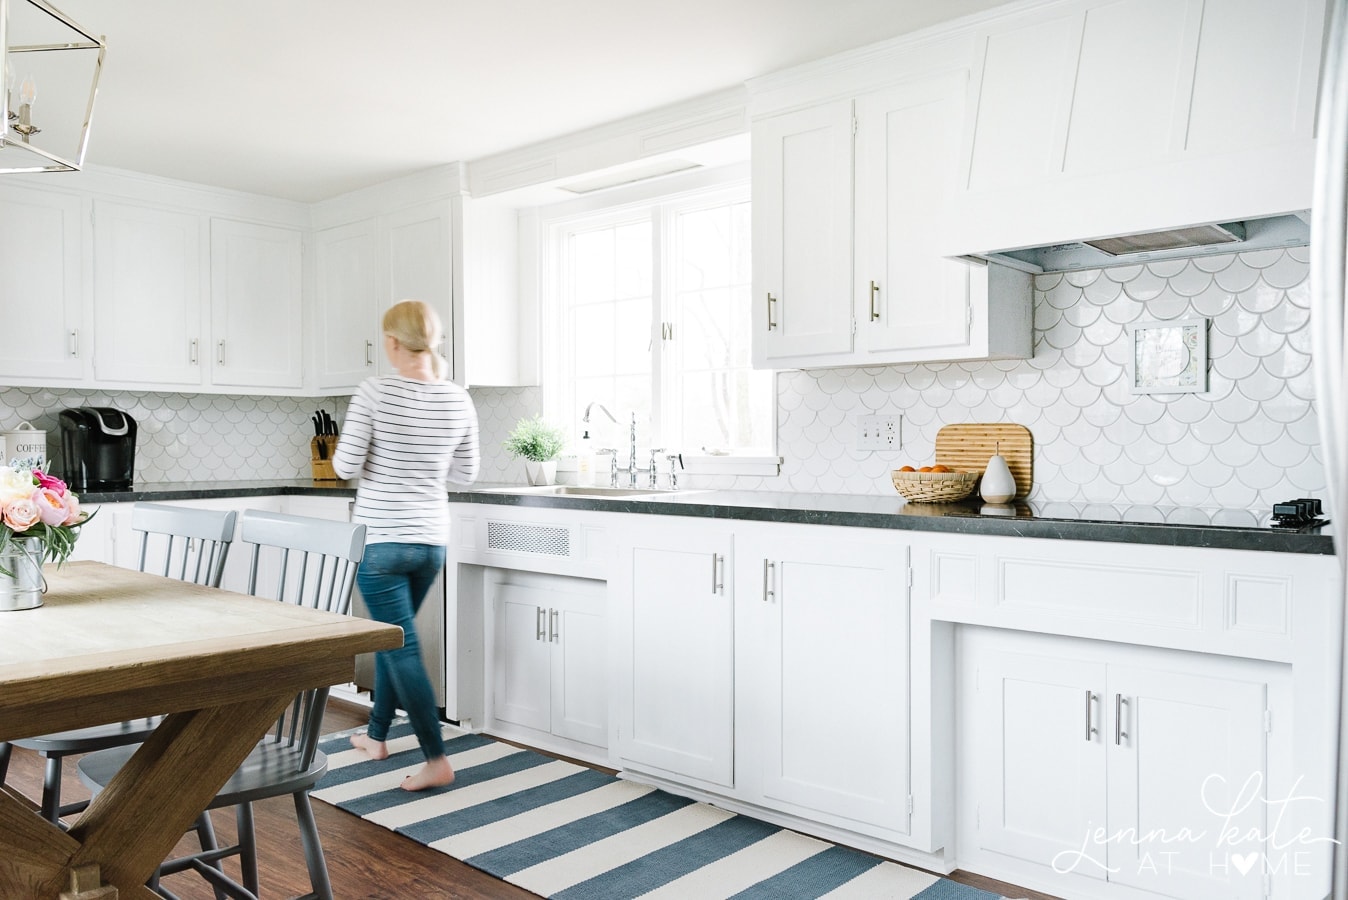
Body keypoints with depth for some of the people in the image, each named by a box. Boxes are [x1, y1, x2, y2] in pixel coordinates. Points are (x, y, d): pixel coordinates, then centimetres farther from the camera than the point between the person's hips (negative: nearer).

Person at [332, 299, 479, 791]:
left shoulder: (375, 392, -13)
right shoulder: (459, 400, -1)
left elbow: (346, 465, -12)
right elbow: (464, 473, 7)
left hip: (381, 539, -5)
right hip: (431, 540, 5)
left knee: (402, 648, 0)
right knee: (390, 637, 23)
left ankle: (436, 760, -1)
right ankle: (376, 735, 37)